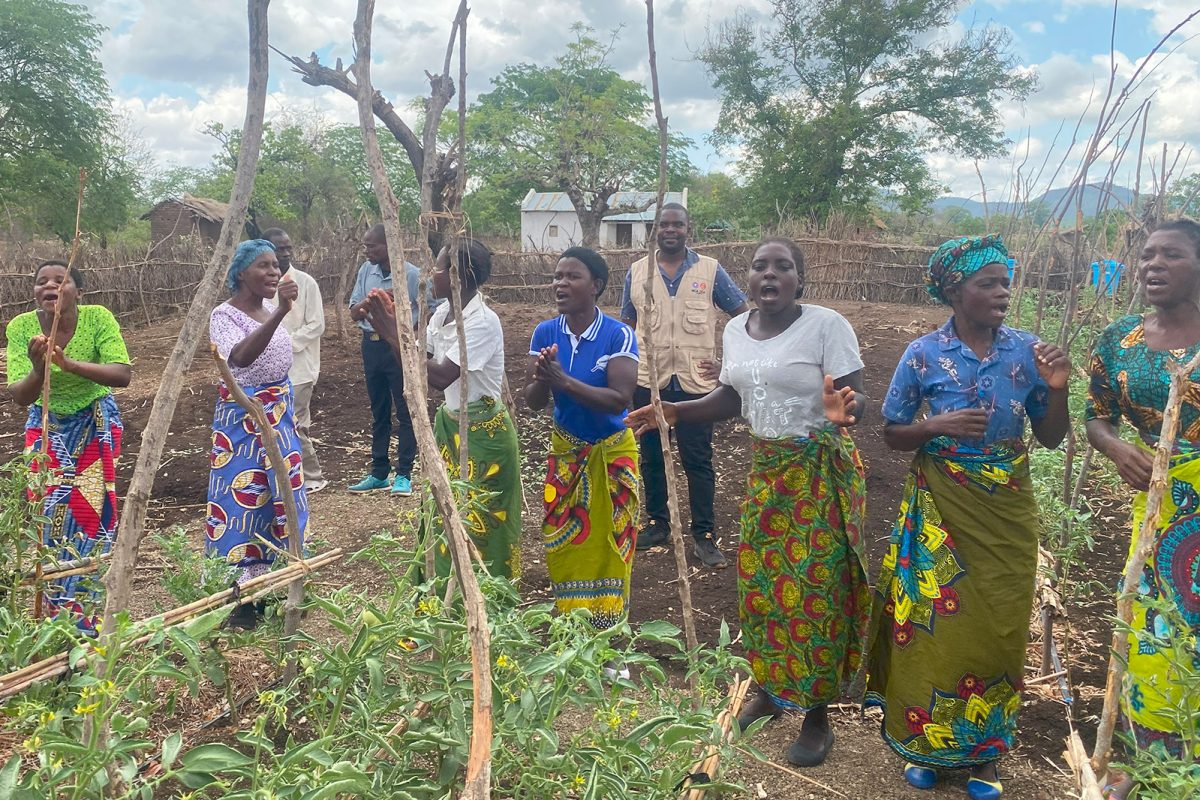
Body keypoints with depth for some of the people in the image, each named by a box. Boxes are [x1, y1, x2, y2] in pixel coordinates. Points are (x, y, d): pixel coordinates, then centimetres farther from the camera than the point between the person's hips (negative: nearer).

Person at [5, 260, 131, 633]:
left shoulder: (98, 318, -21)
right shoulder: (21, 327, -17)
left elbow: (123, 375, -27)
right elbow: (19, 396, -18)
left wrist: (69, 364, -40)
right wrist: (38, 369, -39)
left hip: (95, 424, -1)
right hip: (47, 426, 1)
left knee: (92, 509, 1)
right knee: (50, 512, -2)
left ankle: (81, 612, 18)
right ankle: (60, 612, 13)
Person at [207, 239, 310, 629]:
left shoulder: (270, 311, 8)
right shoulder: (224, 315, -15)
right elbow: (240, 357, -36)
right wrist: (280, 313, -44)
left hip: (279, 413, 7)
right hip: (242, 416, -7)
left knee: (280, 495, 10)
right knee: (242, 499, -3)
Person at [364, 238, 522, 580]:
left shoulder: (483, 322, -23)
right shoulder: (442, 313, 2)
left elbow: (442, 376, -29)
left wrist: (393, 335, -24)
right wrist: (390, 325, -8)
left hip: (483, 432, -8)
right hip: (450, 423, 8)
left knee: (479, 522, 2)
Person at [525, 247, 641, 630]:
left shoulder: (619, 335, -16)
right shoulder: (545, 332, -4)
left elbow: (620, 399, -25)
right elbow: (532, 401, -7)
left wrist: (564, 380, -33)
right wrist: (542, 378, -29)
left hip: (611, 453, -3)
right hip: (565, 451, 3)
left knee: (606, 548, 6)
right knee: (564, 547, 9)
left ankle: (606, 628, 23)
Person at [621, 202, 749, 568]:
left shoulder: (710, 270, 0)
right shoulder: (637, 272, 6)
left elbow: (744, 316, 4)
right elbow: (627, 326, 14)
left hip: (695, 381, -2)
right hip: (648, 381, 2)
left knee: (698, 460, 2)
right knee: (652, 457, 12)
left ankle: (704, 535, 11)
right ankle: (658, 524, 27)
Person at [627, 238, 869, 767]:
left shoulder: (827, 325, -14)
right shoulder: (735, 330, 5)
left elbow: (857, 398, -17)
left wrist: (843, 410, -39)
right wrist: (674, 412, 4)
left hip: (820, 472, -6)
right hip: (764, 470, 6)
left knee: (815, 590, 1)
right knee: (760, 580, 13)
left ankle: (817, 716, 18)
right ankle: (769, 689, 34)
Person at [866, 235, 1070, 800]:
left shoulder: (1026, 350, -2)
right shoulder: (923, 355, -8)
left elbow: (1051, 437, 4)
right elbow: (892, 435, -1)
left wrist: (1057, 389, -14)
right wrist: (938, 425, -19)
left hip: (1007, 514, 2)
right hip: (940, 510, -2)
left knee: (996, 626, 9)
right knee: (936, 622, 6)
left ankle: (984, 751, 29)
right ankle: (924, 739, 27)